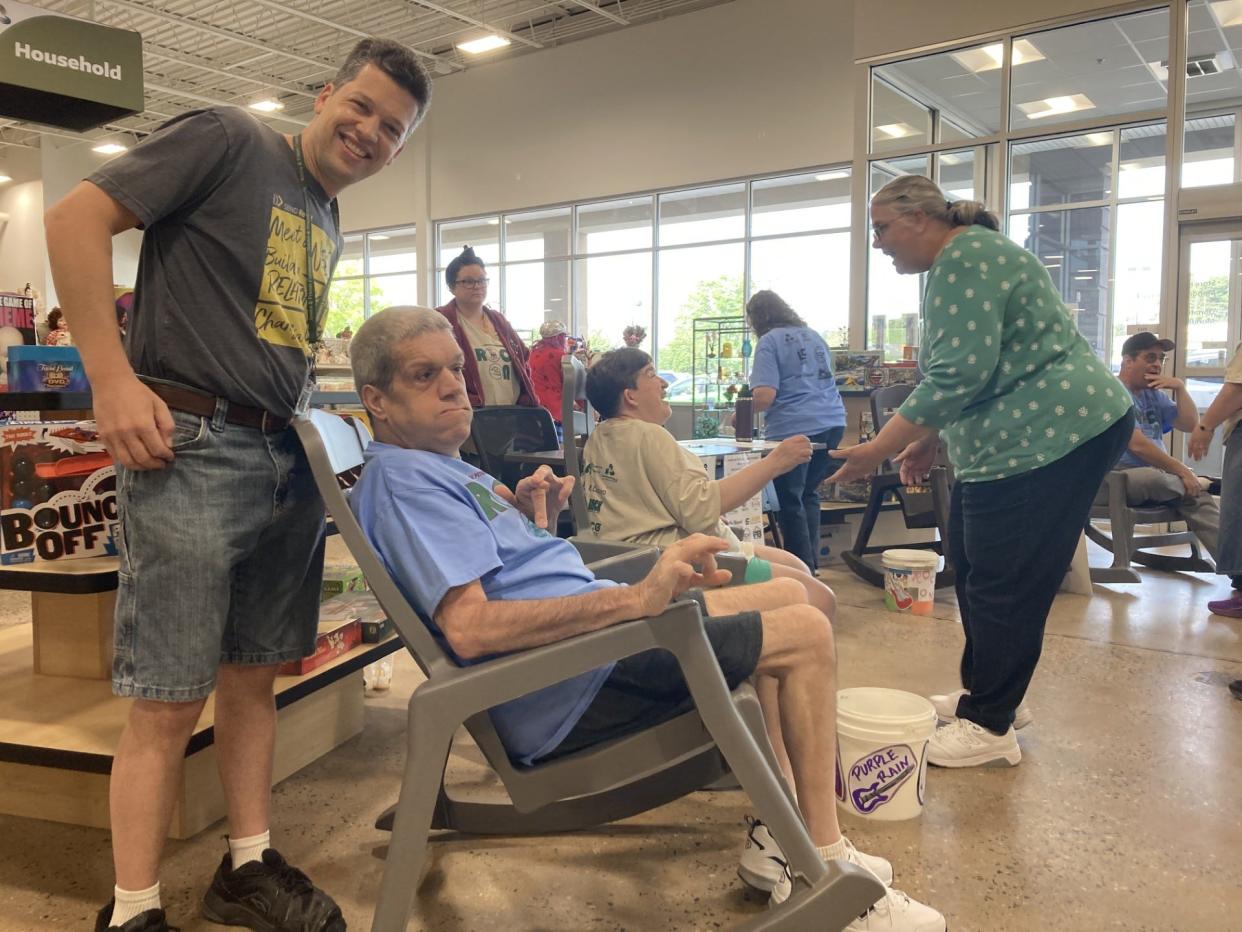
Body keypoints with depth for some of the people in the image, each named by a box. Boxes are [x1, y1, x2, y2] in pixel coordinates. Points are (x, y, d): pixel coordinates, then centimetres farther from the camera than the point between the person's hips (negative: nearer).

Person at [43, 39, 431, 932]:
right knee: (169, 699, -2)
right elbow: (76, 217, -10)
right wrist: (114, 376, -17)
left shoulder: (326, 223, 19)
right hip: (193, 447, -7)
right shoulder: (228, 138, -4)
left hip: (289, 458, 8)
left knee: (253, 677, 13)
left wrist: (315, 422, 13)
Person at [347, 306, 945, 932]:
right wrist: (634, 599, -33)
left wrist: (528, 517, 3)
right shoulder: (399, 480, -16)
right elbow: (468, 626, -30)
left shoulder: (437, 464, 17)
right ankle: (826, 866, 5)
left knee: (786, 594, 15)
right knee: (808, 634, -10)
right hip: (568, 694, -11)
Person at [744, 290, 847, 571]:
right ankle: (811, 561, 21)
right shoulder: (813, 335, 19)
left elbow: (765, 395, -16)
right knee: (808, 493, 19)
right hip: (833, 423, 8)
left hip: (794, 429, -8)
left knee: (789, 502, 2)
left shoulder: (769, 342, -5)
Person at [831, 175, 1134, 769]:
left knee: (1003, 580, -4)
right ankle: (988, 692, 29)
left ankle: (990, 725, 9)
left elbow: (961, 374, -25)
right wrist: (927, 441, 18)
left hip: (1053, 432, -11)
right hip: (1018, 436, 11)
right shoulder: (954, 263, 16)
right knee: (973, 562, 15)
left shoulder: (965, 257, -16)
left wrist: (878, 450, -22)